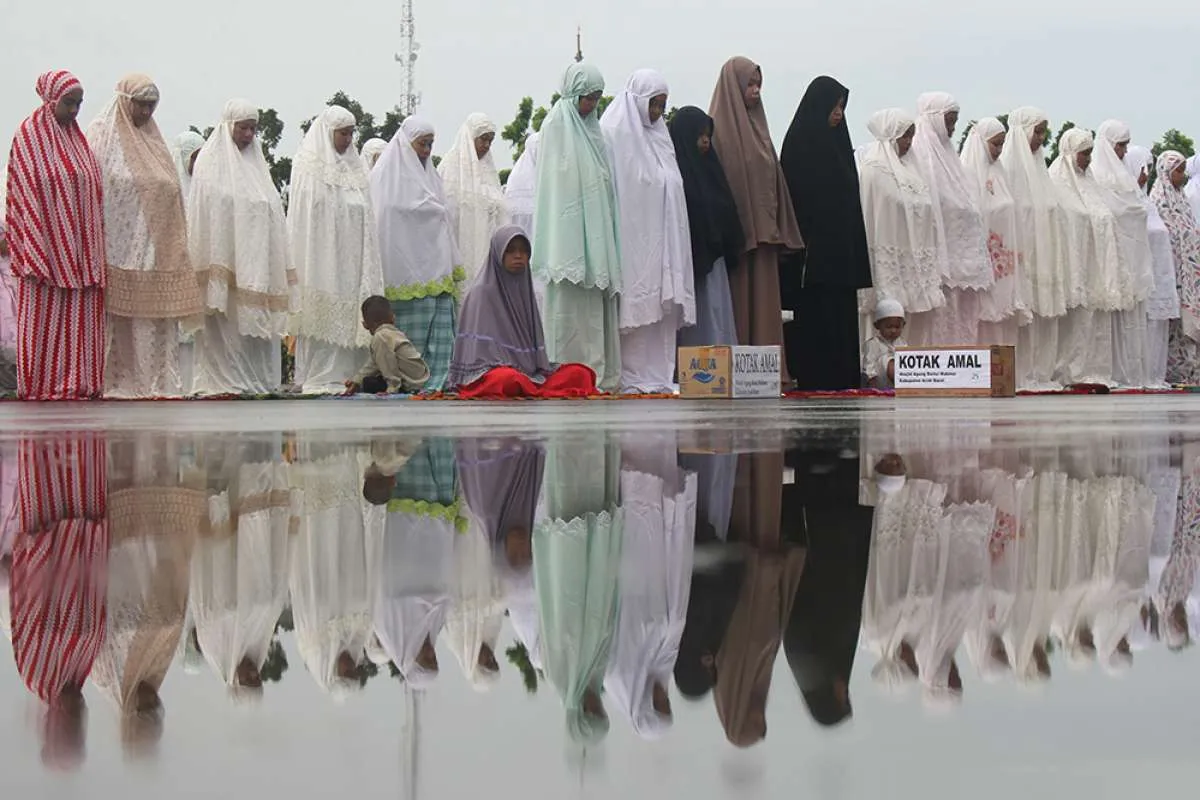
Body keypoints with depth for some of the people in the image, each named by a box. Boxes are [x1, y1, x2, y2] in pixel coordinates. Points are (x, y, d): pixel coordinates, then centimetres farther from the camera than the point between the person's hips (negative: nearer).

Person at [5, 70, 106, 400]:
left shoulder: (76, 137, 15)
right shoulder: (28, 135, -3)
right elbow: (23, 193, -8)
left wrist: (94, 249, 11)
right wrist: (34, 250, -15)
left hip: (80, 248, 6)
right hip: (46, 244, -6)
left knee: (81, 317, 3)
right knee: (45, 318, -3)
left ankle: (77, 382, 6)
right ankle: (43, 384, 1)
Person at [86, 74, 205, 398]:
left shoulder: (153, 141, 18)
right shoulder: (102, 135, 0)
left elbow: (171, 196, 20)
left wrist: (175, 247, 14)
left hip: (154, 248, 6)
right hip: (117, 247, -6)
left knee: (156, 317, 2)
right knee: (117, 316, -6)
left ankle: (157, 381, 3)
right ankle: (117, 381, -3)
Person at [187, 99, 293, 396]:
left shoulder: (256, 163, 17)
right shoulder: (210, 162, 0)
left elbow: (272, 215, 18)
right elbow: (203, 213, -6)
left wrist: (278, 268, 12)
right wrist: (211, 268, -15)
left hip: (256, 262, 5)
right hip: (226, 258, -5)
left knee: (258, 321, 2)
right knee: (226, 324, -7)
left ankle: (260, 379, 5)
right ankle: (223, 379, -5)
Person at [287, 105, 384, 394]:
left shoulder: (353, 169, 15)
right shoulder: (309, 166, -3)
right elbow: (302, 218, -7)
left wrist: (366, 261, 11)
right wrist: (300, 266, -13)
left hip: (350, 257, 6)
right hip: (321, 256, -6)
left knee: (348, 315, 3)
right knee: (321, 313, -6)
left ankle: (344, 375, 5)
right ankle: (320, 378, -4)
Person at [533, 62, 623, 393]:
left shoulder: (591, 128, 18)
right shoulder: (556, 126, -5)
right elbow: (553, 184, -11)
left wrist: (606, 237, 14)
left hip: (596, 234, 8)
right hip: (570, 236, -8)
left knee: (597, 306, 5)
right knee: (572, 307, -8)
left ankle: (602, 374, 6)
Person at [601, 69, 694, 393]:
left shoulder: (659, 136, 17)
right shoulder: (615, 134, -6)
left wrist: (672, 244, 18)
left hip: (660, 242, 7)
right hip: (632, 241, -7)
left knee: (663, 306, 5)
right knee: (634, 307, -7)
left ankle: (659, 376, 7)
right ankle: (631, 377, -4)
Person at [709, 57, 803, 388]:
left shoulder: (756, 125, 17)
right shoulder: (720, 127, -7)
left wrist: (778, 228, 13)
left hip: (763, 232, 8)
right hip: (736, 232, -8)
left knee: (765, 302, 5)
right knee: (738, 300, -7)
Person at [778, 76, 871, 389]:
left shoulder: (836, 143, 16)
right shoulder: (800, 144, -8)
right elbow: (797, 198, -14)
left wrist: (855, 251, 15)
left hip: (840, 248, 8)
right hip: (814, 248, -8)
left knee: (842, 314, 6)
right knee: (816, 314, -9)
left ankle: (843, 377, 8)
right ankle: (815, 378, -7)